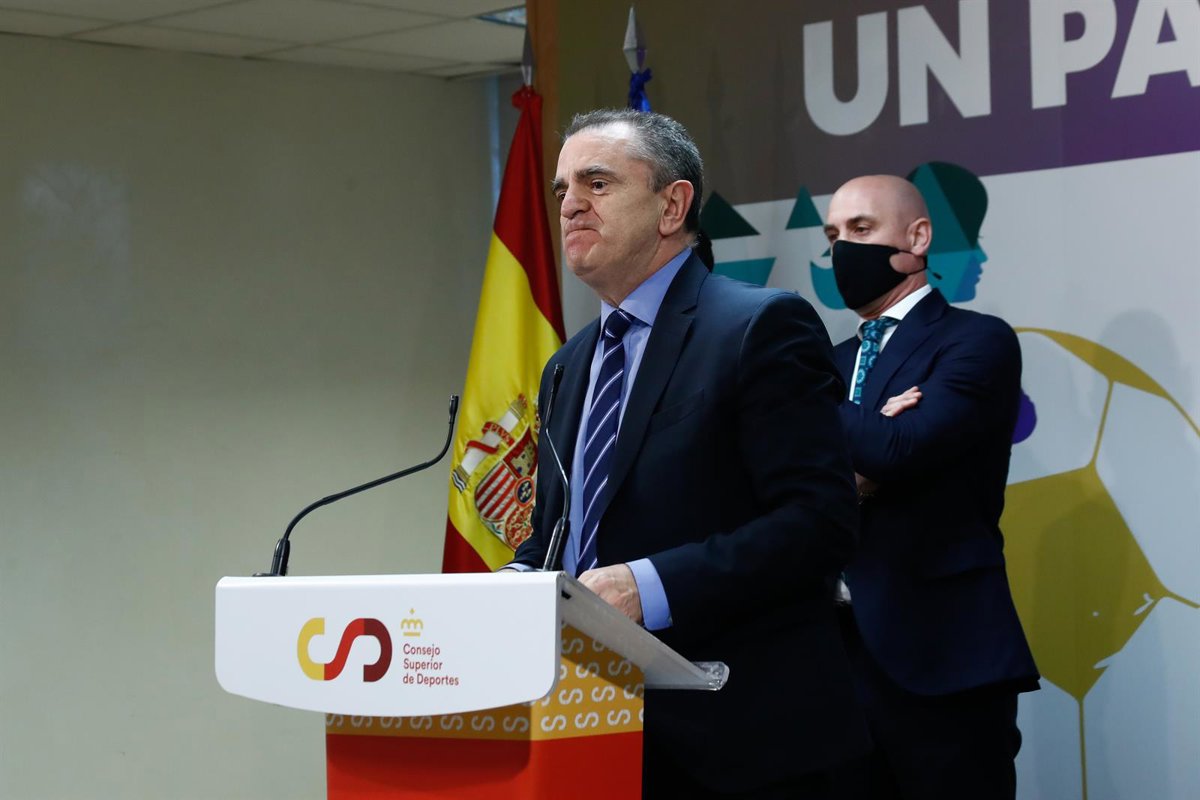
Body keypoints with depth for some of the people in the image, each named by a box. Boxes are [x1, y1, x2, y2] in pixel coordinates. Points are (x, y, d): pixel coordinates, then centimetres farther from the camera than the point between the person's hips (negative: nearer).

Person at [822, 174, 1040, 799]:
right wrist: (846, 476, -14)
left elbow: (897, 449, -19)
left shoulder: (977, 342, -4)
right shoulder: (835, 364, 18)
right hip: (838, 651, 6)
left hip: (942, 657, -6)